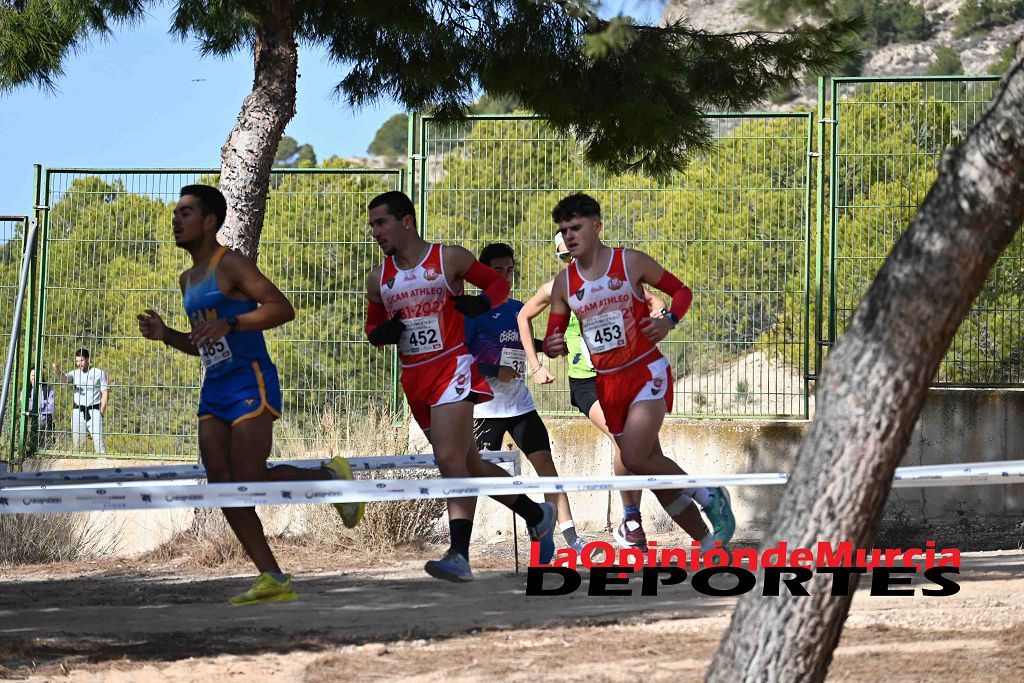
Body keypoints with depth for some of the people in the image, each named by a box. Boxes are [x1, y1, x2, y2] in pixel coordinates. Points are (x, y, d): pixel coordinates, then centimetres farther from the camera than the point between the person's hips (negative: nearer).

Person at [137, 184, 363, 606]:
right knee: (222, 487, -2)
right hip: (214, 391, 9)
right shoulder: (188, 280, 19)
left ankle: (330, 477, 11)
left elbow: (282, 308, -18)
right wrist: (165, 335, 10)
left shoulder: (231, 265, -8)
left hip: (251, 385, -9)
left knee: (250, 481, -16)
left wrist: (229, 323, -26)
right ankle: (274, 581, 0)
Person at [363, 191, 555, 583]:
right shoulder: (378, 279, 10)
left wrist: (481, 303, -14)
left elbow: (499, 283, 7)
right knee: (471, 465, 13)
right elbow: (372, 327, 21)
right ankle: (538, 515, 31)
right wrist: (380, 335, -3)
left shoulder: (450, 258, -2)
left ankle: (460, 555, -28)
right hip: (415, 380, 6)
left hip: (453, 368, -6)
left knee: (450, 459, -21)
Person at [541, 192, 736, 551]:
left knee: (635, 459, -24)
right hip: (608, 384, 5)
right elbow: (553, 340, 11)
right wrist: (552, 347, -13)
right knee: (651, 467, 7)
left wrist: (669, 320, -16)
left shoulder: (631, 262, -6)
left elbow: (682, 291, 4)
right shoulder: (564, 283, 5)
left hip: (647, 372, -5)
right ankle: (708, 541, 19)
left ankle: (707, 495, -3)